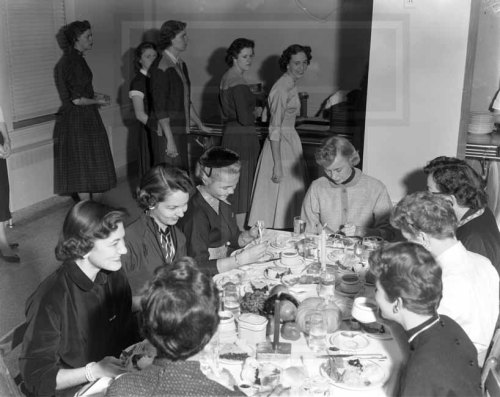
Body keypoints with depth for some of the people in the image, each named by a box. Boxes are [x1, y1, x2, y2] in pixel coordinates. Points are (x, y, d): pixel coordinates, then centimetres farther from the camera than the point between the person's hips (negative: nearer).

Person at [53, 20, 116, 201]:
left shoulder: (78, 59, 11)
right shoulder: (68, 63, -18)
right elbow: (76, 100, -22)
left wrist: (96, 95, 7)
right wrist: (98, 101, -6)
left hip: (86, 118, 9)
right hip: (76, 120, -9)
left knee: (89, 167, 14)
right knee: (83, 168, -2)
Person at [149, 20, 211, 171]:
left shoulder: (180, 64, 14)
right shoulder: (161, 67, -13)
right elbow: (160, 108, -18)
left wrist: (200, 125, 25)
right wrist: (169, 140, -22)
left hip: (182, 131, 8)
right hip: (168, 132, -8)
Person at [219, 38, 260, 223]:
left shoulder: (226, 77, 13)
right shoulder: (239, 82, -17)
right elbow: (245, 119, -23)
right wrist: (255, 116, -3)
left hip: (229, 133, 10)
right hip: (242, 137, -10)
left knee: (232, 190, 15)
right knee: (242, 188, -3)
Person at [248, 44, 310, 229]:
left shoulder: (291, 85, 11)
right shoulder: (282, 89, -18)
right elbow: (275, 129, -22)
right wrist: (277, 164, -24)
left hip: (290, 142, 10)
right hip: (280, 145, -10)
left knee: (288, 197, 14)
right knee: (278, 198, -3)